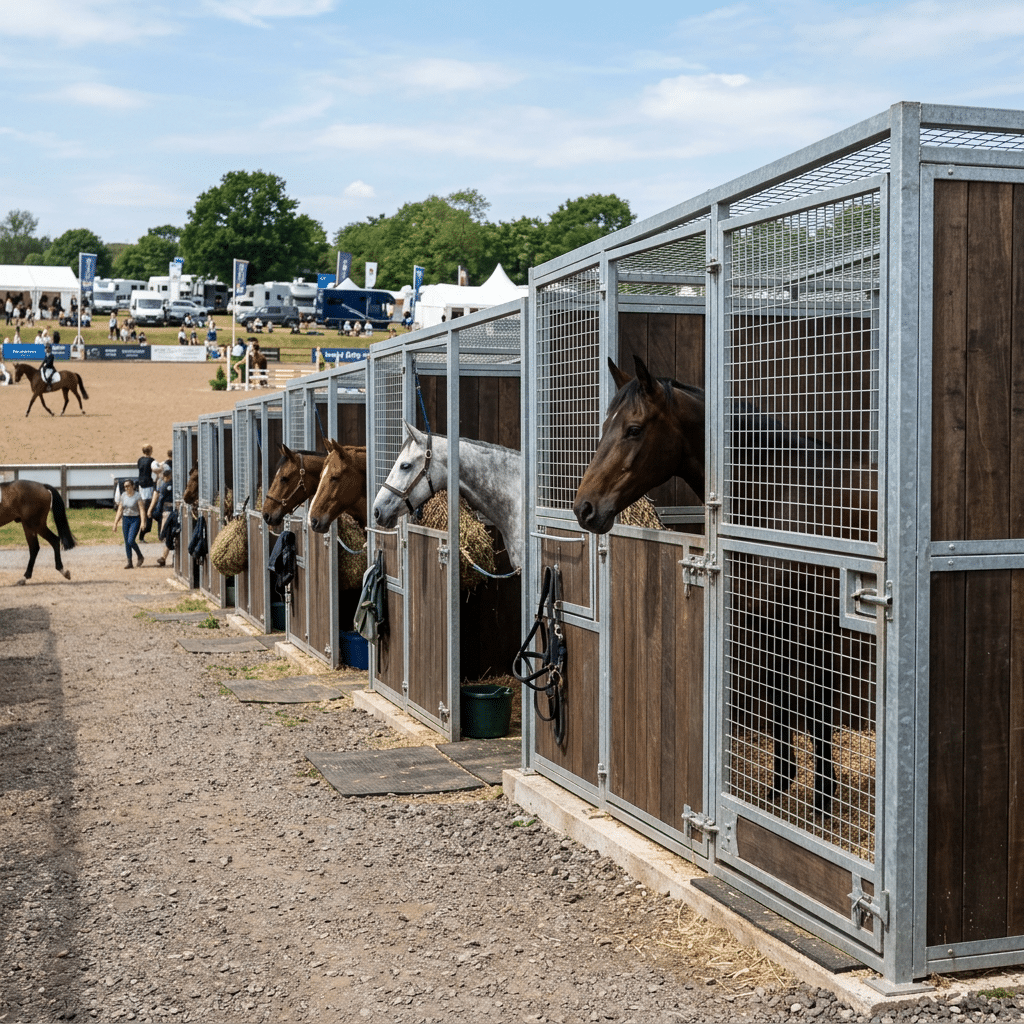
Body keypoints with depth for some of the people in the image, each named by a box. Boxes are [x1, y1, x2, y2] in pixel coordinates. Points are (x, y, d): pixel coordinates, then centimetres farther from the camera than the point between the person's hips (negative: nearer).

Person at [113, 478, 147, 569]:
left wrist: (143, 522, -23)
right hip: (125, 519, 5)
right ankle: (129, 562, 11)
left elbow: (142, 510, -12)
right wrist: (115, 523, 9)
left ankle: (140, 557, 6)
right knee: (126, 542, 4)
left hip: (135, 519, -5)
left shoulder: (137, 496, -7)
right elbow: (120, 510, 11)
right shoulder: (123, 496, 7)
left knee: (131, 541, -15)